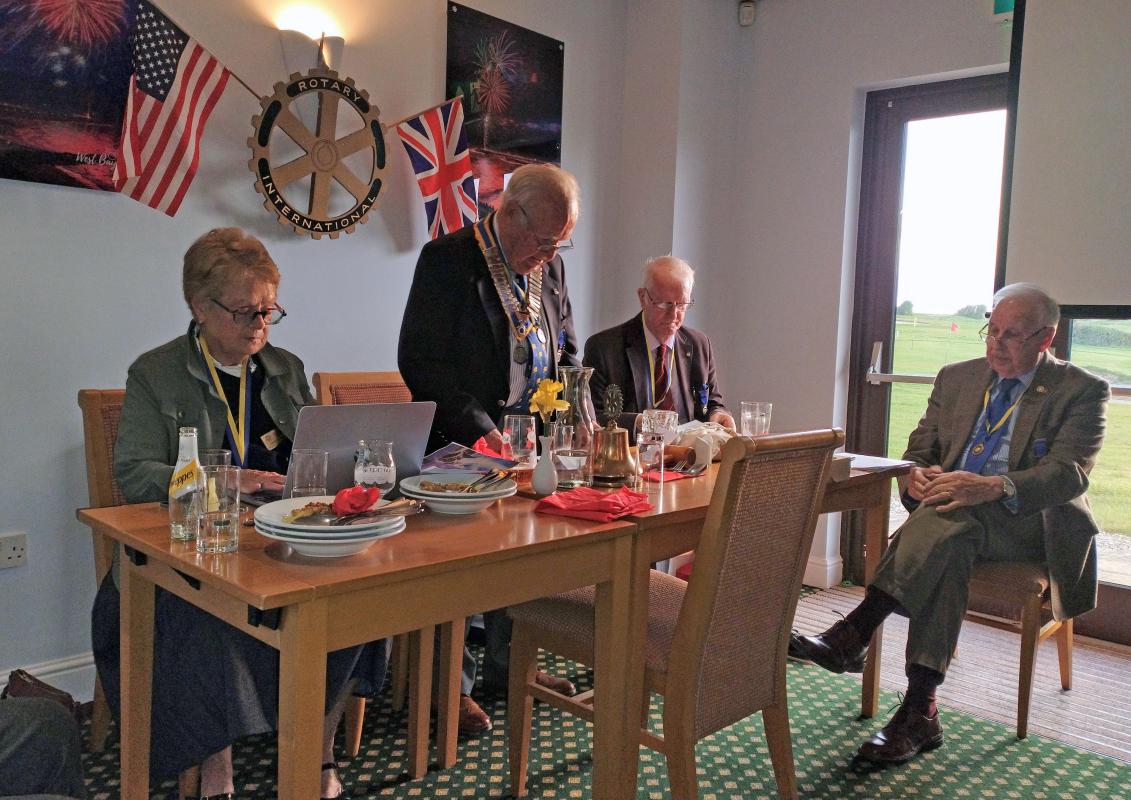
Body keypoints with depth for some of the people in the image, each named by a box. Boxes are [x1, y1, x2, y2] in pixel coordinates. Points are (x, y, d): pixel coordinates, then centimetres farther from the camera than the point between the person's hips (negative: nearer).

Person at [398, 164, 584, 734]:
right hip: (461, 445, -6)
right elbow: (420, 361, -18)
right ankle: (450, 684, 19)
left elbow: (565, 352, 17)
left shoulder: (551, 266, 8)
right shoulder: (448, 258, -13)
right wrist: (480, 429, -22)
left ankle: (508, 664, 32)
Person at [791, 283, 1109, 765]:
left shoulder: (1082, 391, 2)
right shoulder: (957, 378, 16)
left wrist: (994, 487, -33)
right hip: (952, 515, 4)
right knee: (947, 547, -34)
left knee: (951, 516, -37)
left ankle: (854, 634, -39)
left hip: (1029, 523, -3)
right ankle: (920, 711, -37)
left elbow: (1069, 470, -13)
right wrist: (916, 475, -13)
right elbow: (919, 449, 14)